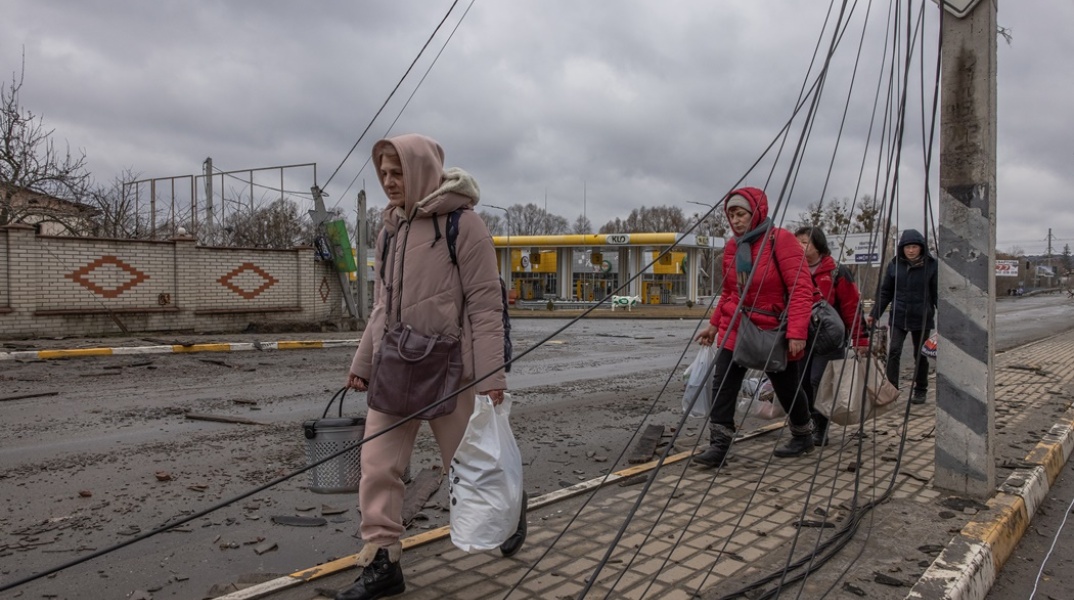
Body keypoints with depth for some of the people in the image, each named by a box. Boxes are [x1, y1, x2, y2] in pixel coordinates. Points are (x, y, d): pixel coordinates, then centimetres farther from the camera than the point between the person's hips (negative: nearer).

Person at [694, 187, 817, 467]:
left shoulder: (781, 239, -16)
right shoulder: (732, 246, 4)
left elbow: (801, 288, -21)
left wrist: (797, 332, -27)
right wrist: (715, 324, 13)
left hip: (774, 330, -5)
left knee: (787, 388, 13)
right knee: (722, 384, -8)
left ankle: (803, 436, 37)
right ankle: (719, 444, -4)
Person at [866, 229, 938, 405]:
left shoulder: (931, 265, -5)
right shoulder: (894, 264, 1)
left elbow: (937, 293, -3)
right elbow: (885, 292, 6)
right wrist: (874, 314, 3)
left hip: (922, 318, -1)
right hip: (898, 318, 1)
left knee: (920, 355, 9)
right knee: (893, 352, -9)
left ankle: (920, 390, 24)